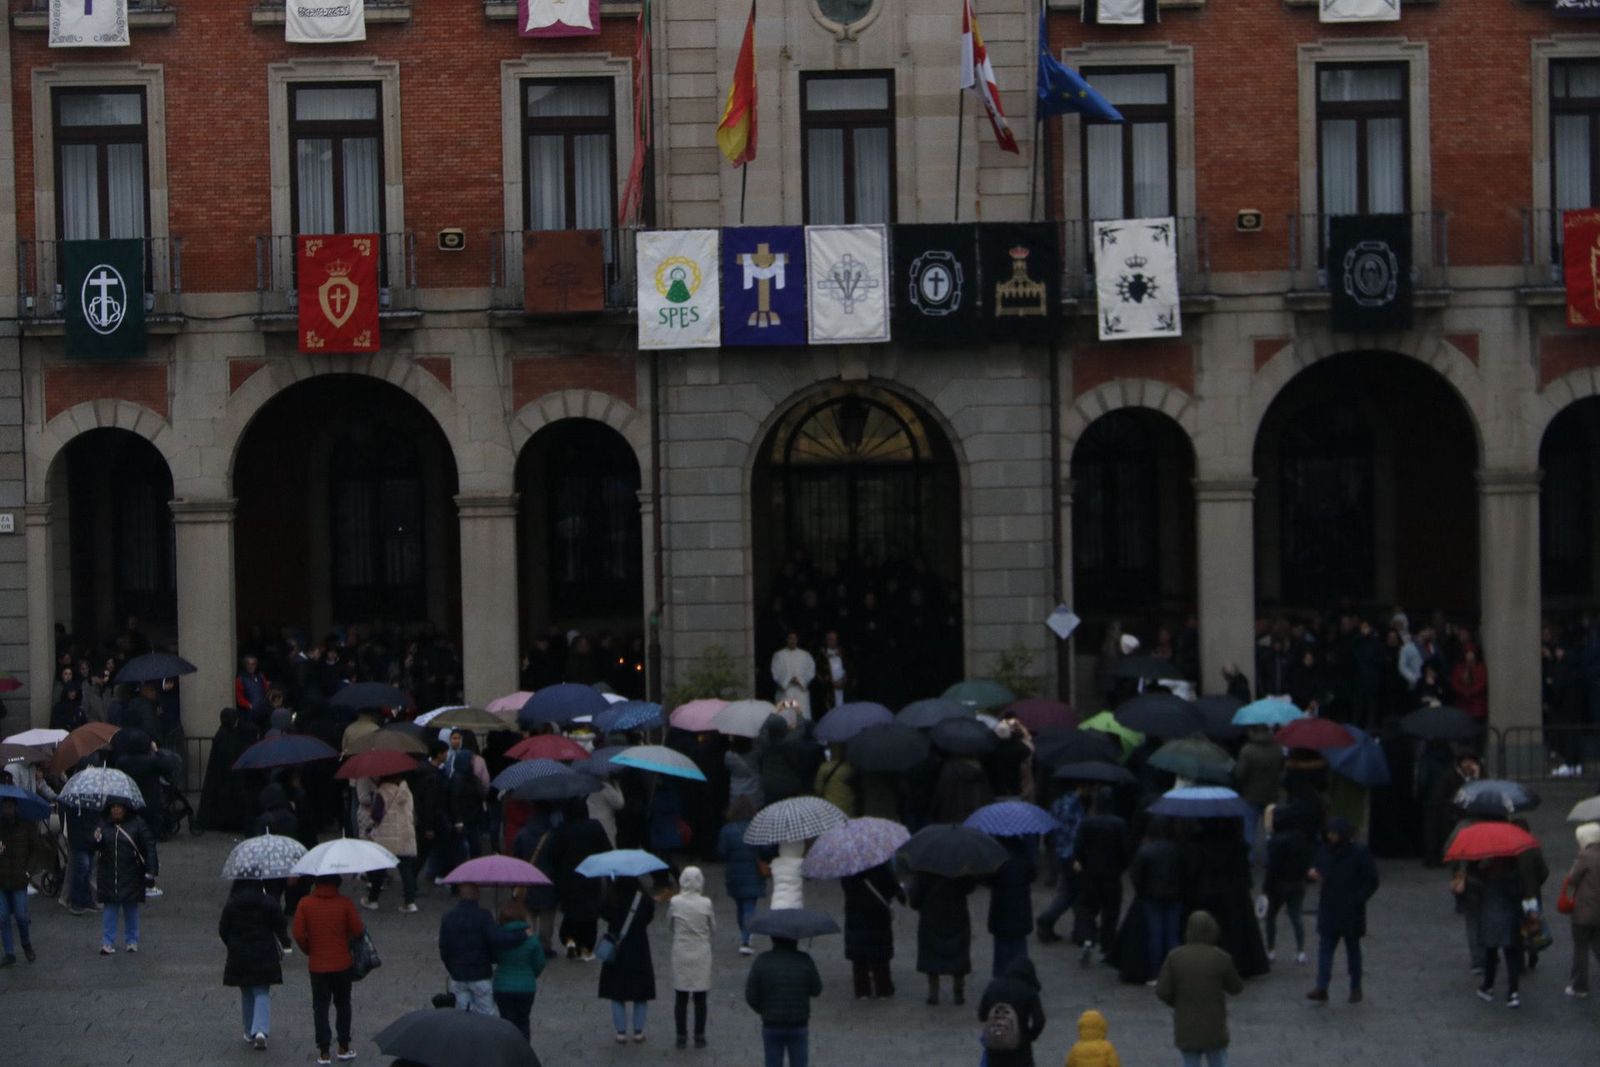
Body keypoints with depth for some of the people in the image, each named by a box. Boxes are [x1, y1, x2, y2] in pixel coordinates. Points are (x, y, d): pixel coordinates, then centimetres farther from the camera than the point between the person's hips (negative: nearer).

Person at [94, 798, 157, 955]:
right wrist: (96, 841, -18)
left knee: (131, 908, 8)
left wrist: (150, 872, -8)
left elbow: (149, 847, -4)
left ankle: (131, 941, 20)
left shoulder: (137, 824, -5)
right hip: (108, 876, 2)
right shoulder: (103, 825, 3)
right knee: (109, 909, 1)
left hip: (131, 876, -1)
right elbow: (93, 848, 6)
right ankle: (107, 943, 5)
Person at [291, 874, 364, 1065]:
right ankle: (344, 1047, 22)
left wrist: (309, 951, 7)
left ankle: (324, 1052, 6)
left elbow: (298, 934, -10)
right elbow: (357, 931, -11)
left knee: (320, 1007, 8)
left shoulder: (305, 904, -10)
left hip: (317, 965, 0)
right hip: (342, 963, 0)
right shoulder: (344, 902, -12)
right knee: (343, 1004, 17)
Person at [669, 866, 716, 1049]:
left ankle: (681, 1036, 13)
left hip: (681, 954, 0)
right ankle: (699, 1037, 12)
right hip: (701, 954, 0)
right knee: (700, 998, 8)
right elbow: (713, 926, -1)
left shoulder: (675, 902, -11)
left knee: (681, 998, 10)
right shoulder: (705, 903, -12)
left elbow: (669, 924, 3)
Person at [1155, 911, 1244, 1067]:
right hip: (1213, 1028, -2)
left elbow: (1162, 991, -9)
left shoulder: (1175, 957, -9)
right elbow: (1236, 988, 1)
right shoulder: (1221, 958, -13)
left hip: (1186, 1029, 2)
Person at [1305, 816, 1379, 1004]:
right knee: (1325, 948, -4)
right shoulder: (1325, 851, 4)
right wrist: (1312, 873, -9)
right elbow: (1319, 871, 15)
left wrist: (1355, 900, -17)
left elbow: (1371, 881, -9)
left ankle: (1356, 988, 22)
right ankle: (1321, 989, -9)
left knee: (1353, 948, 10)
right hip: (1328, 910, 4)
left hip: (1350, 912, -4)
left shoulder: (1359, 853, -10)